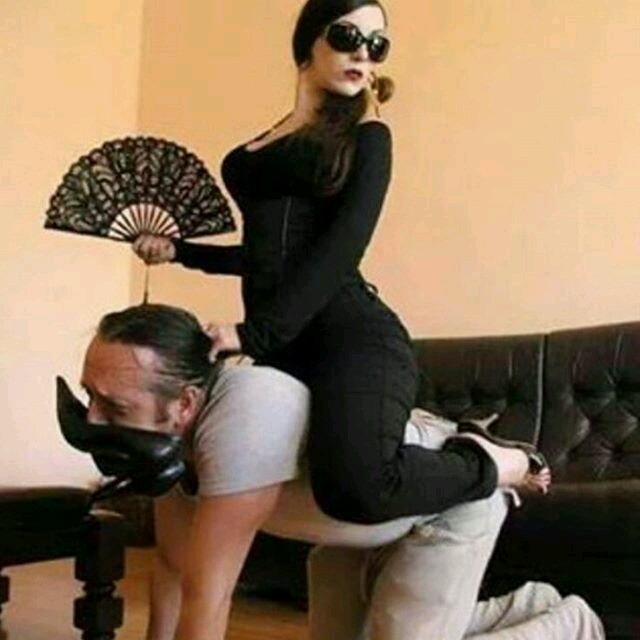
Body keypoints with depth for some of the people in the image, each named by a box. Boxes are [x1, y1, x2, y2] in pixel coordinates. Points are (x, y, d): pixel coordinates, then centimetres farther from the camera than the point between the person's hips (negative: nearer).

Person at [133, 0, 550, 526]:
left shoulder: (365, 135, 4)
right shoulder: (265, 142, 23)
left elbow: (343, 246, -10)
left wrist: (256, 333, -20)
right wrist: (179, 250, 29)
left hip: (351, 334, -8)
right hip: (284, 347, 9)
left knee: (358, 485, -34)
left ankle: (492, 463, -4)